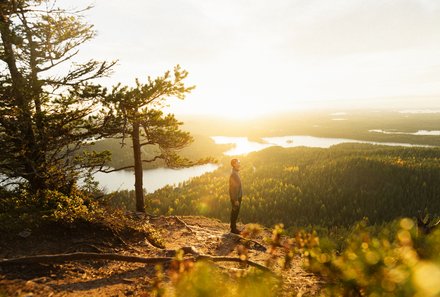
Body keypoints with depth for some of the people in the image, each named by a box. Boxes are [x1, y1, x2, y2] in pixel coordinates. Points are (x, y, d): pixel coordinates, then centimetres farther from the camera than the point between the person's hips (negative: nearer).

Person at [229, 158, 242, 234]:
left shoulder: (235, 173, 10)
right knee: (234, 213, 0)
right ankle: (233, 229, 10)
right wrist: (236, 200, -22)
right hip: (235, 197, -10)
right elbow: (233, 188, -23)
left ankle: (233, 227, 28)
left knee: (235, 212, 17)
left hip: (238, 197, 10)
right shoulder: (233, 174, -22)